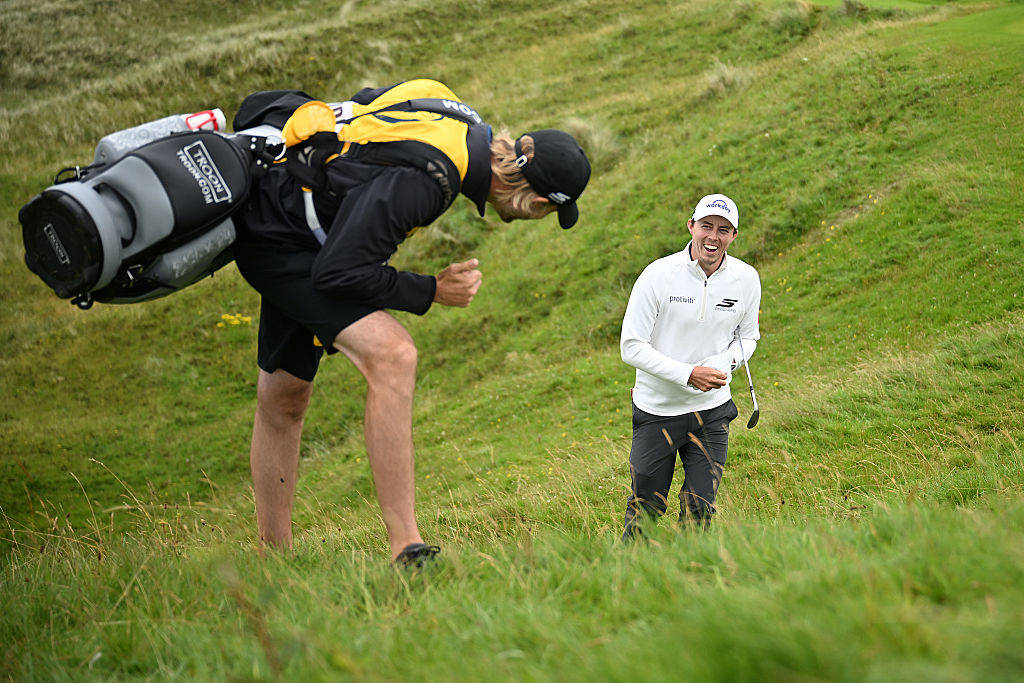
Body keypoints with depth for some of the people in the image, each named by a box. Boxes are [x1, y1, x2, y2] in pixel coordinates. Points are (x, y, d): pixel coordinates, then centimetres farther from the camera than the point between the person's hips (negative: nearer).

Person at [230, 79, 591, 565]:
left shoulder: (466, 122, -3)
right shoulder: (420, 179, -31)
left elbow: (362, 104, 12)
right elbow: (337, 271, -29)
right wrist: (432, 292, -17)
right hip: (277, 237, -10)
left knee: (283, 398, 16)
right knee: (392, 355, -25)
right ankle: (407, 551, -26)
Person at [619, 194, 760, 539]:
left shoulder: (746, 280, -2)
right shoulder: (658, 275, -13)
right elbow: (632, 346, -11)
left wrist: (726, 362, -8)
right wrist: (688, 374, -21)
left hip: (711, 411, 3)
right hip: (656, 409, -2)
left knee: (700, 512, 2)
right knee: (645, 509, 2)